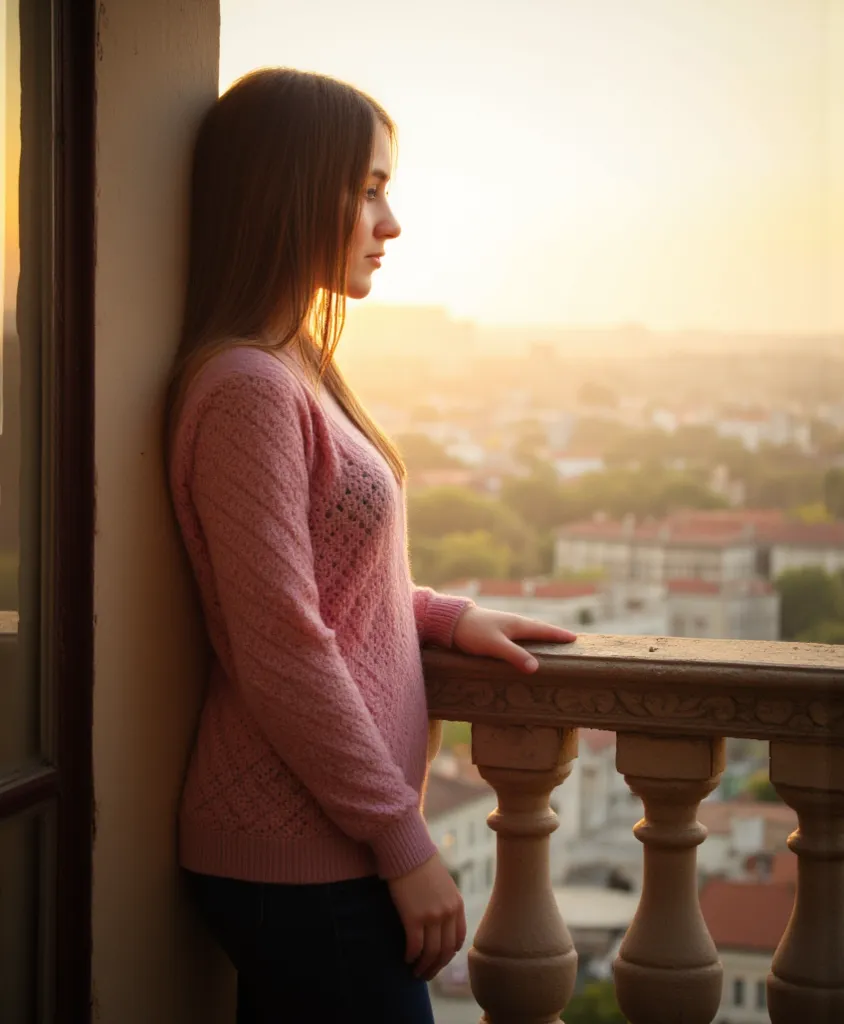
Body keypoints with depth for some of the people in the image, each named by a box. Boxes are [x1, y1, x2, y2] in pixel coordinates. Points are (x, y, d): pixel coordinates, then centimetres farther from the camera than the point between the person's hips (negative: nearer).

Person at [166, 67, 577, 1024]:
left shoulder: (293, 374, 13)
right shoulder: (248, 388, -18)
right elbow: (284, 652, -21)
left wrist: (446, 615, 10)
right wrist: (406, 846, -16)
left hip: (313, 849, 9)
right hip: (303, 867, -9)